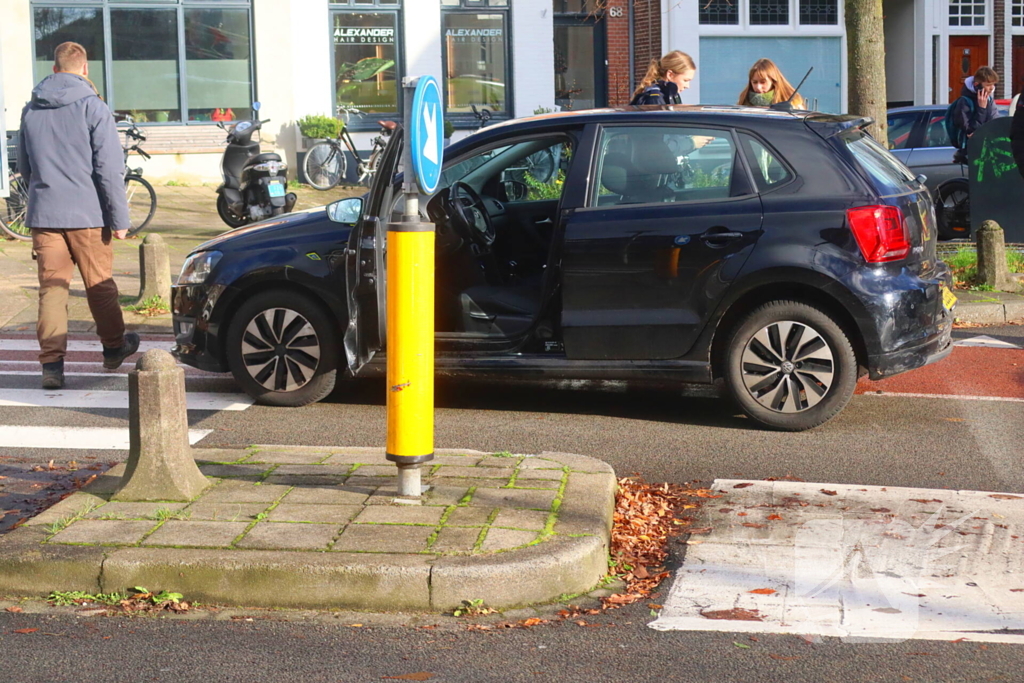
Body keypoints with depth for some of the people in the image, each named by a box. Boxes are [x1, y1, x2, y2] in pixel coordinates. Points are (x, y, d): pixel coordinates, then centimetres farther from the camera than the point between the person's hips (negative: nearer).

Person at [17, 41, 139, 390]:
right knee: (99, 284, 12)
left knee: (51, 288, 4)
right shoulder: (93, 107, -8)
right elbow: (109, 168, -11)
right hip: (87, 214, -3)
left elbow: (24, 167, 19)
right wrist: (119, 218, -8)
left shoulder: (30, 110, 7)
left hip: (43, 214, 3)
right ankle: (114, 347, 29)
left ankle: (51, 364, -2)